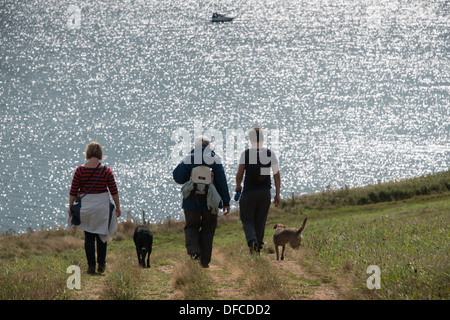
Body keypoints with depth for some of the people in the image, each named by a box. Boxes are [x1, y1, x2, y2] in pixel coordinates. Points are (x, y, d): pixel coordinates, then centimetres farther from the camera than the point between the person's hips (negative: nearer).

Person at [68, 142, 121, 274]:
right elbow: (114, 191, -3)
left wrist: (70, 206, 6)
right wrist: (118, 206, 7)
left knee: (88, 236, 8)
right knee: (101, 235, 15)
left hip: (86, 207, 0)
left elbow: (73, 191, -4)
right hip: (102, 206, 0)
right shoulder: (106, 170, -8)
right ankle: (101, 264, 21)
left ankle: (91, 266, 5)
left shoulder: (80, 170, -8)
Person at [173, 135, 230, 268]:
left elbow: (178, 178, -2)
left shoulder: (188, 159, -2)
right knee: (208, 229, 12)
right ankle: (205, 260, 7)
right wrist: (226, 202, 0)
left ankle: (193, 250, -12)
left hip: (192, 202, 0)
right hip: (210, 202, 0)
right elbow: (222, 182, -3)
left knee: (191, 227, 15)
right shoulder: (215, 159, -1)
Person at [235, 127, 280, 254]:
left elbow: (239, 174, -11)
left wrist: (238, 187, 9)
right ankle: (258, 246, 17)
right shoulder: (270, 154, -1)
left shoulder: (245, 154, -8)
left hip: (249, 192, -2)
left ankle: (252, 240, -19)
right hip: (265, 192, 2)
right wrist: (277, 194, 5)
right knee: (260, 220, 16)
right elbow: (277, 175, -1)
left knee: (247, 220, 7)